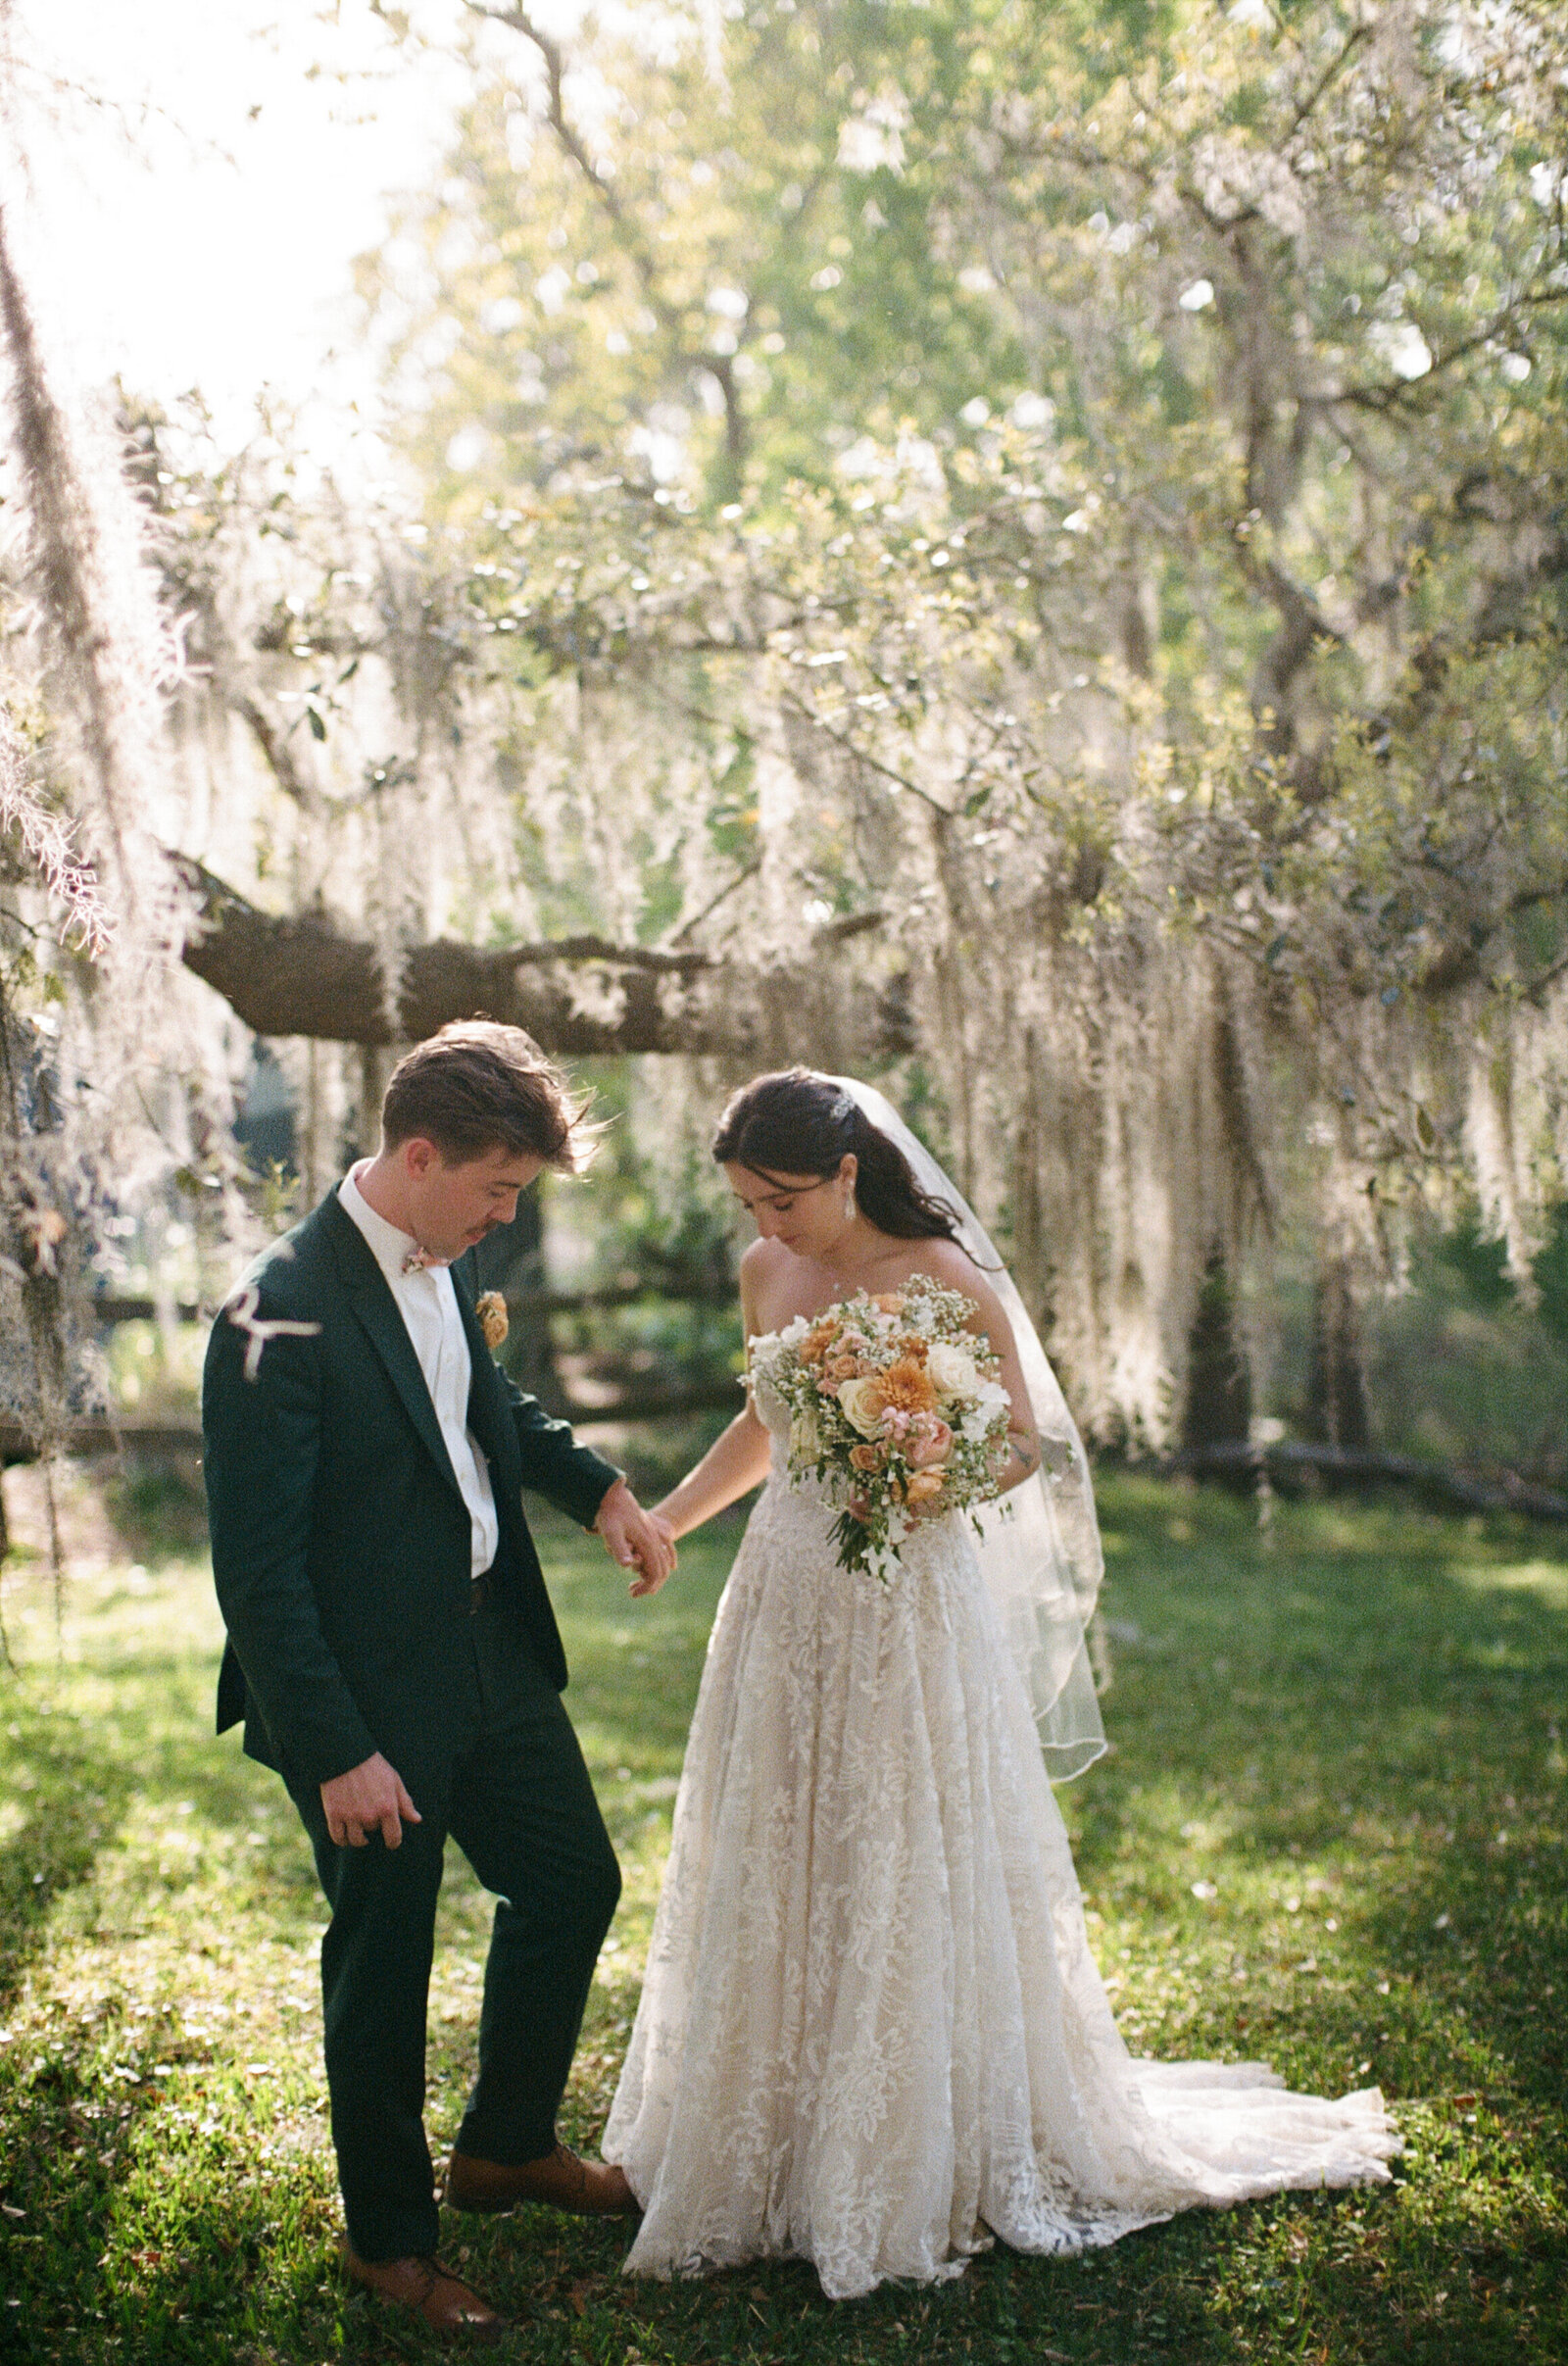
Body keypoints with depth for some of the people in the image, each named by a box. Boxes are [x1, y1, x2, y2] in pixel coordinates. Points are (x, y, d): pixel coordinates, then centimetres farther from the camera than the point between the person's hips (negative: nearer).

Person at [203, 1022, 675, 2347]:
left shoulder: (447, 1263, 0)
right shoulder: (284, 1321, -25)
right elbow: (257, 1568, -24)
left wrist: (597, 1487, 8)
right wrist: (337, 1752, -23)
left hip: (493, 1653, 8)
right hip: (369, 1698, -8)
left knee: (575, 1885, 19)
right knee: (383, 1964, 9)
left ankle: (507, 2147, 42)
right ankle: (390, 2237, 31)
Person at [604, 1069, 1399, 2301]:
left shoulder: (942, 1281, -13)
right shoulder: (765, 1272, 4)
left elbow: (1028, 1446, -7)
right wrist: (661, 1522, 13)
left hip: (907, 1609, -6)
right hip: (786, 1601, 6)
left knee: (904, 1883, 1)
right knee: (773, 1876, 12)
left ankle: (914, 2159, 17)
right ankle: (773, 2139, 27)